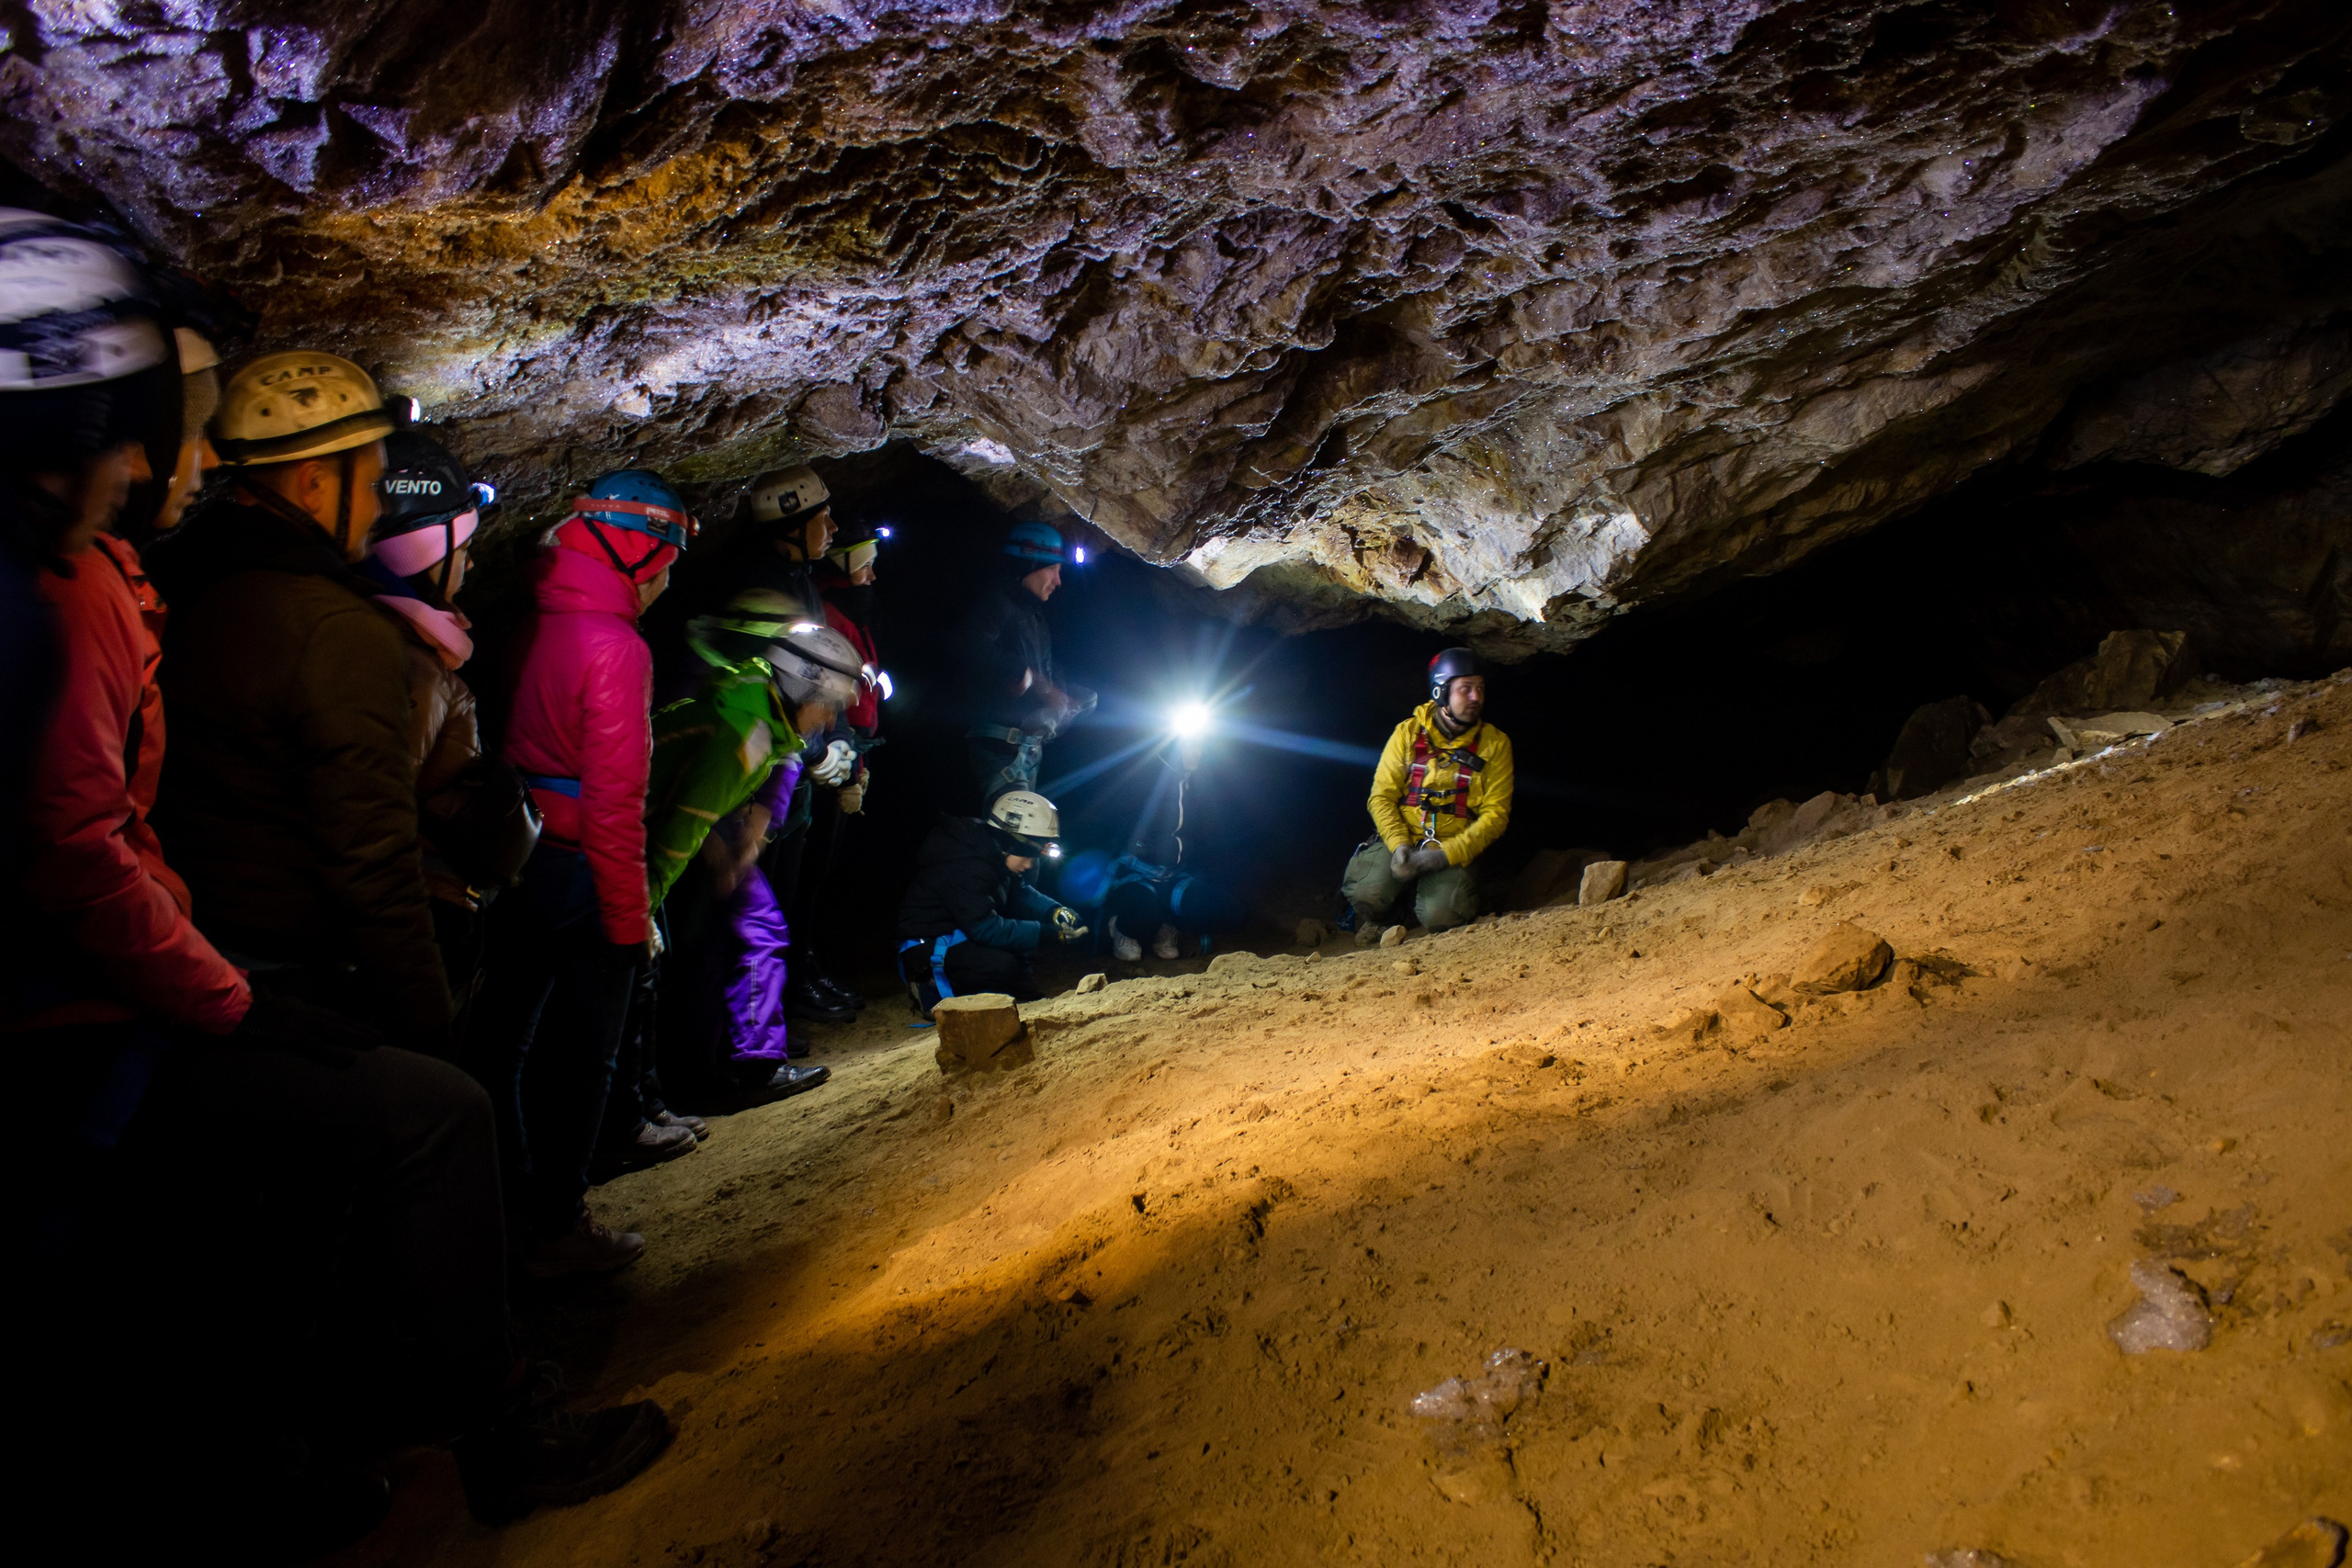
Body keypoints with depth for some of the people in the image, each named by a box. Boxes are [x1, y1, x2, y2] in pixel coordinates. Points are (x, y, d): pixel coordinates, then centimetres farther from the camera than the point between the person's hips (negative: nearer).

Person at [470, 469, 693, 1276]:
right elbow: (616, 800, -21)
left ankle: (510, 1205, 33)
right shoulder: (615, 647, -17)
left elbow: (507, 750, 10)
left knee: (502, 1040, 17)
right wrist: (631, 917, -15)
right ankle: (555, 1227, 18)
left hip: (511, 866, 8)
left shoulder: (530, 627, 5)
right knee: (580, 1056, 7)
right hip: (578, 877, -8)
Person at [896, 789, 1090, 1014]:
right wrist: (1050, 932, -29)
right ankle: (931, 990, -11)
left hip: (959, 936, 10)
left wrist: (1055, 911, -7)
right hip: (925, 948, -10)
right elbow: (986, 929, -30)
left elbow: (1021, 892, 13)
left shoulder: (992, 852, 0)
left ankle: (1021, 988, 2)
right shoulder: (965, 867, -28)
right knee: (1002, 965, -29)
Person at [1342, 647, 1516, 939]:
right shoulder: (1407, 733, 2)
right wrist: (1399, 845, -19)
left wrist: (1445, 855, -19)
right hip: (1401, 840, 1)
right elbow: (1382, 796, 0)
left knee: (1440, 915, -28)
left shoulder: (1495, 744, -1)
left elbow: (1496, 814, -5)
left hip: (1453, 851, 0)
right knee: (1368, 893, -28)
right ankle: (1369, 916, 10)